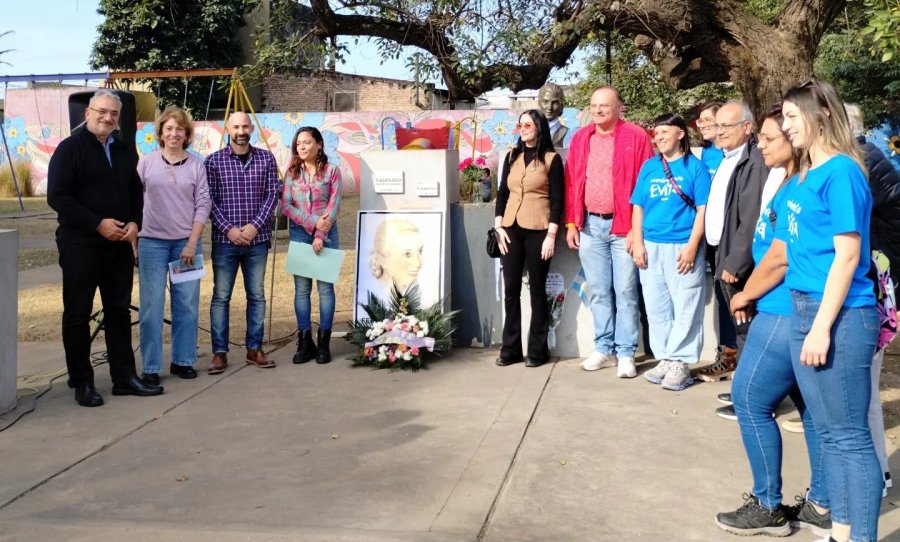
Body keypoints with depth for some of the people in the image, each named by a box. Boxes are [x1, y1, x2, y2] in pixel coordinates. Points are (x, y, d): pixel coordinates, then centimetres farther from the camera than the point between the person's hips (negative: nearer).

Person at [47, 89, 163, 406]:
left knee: (119, 311, 10)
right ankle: (82, 382, 11)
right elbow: (57, 196, -13)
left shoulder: (124, 151, 14)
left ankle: (124, 377, 17)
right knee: (78, 314, 2)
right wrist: (98, 224, -19)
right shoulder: (70, 148, -5)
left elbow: (136, 192, 20)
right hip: (80, 245, -6)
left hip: (119, 245, 6)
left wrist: (135, 223, 0)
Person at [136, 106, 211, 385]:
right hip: (152, 241, -1)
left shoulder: (196, 165, 5)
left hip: (186, 242, 1)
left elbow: (203, 205, 2)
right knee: (152, 305, -1)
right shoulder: (147, 162, 3)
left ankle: (183, 360, 17)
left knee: (187, 304, 4)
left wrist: (192, 243, -5)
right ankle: (150, 366, 7)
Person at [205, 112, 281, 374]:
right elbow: (209, 200, -3)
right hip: (225, 239, -2)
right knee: (221, 296, 2)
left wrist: (255, 226, -9)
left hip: (257, 239, 2)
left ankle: (254, 348, 18)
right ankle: (220, 353, 9)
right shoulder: (213, 161, 1)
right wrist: (228, 229, -12)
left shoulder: (266, 159, 5)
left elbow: (272, 194, 1)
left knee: (257, 295, 8)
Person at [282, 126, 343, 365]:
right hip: (299, 234, 2)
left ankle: (324, 342, 6)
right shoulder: (292, 173, 7)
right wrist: (313, 221, -11)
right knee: (301, 289, 2)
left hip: (326, 234, -2)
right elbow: (285, 205, 0)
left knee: (325, 287, 0)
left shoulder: (331, 171, 2)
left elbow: (334, 206, -5)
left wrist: (321, 235, -14)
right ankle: (305, 342, 9)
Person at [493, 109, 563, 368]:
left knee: (537, 289, 2)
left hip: (538, 231, -4)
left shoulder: (551, 159, -2)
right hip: (511, 229, 4)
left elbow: (557, 199, -6)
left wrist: (551, 235, -13)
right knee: (511, 289, 4)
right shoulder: (512, 156, 12)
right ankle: (510, 348, 11)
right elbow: (502, 192, 12)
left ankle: (537, 350, 10)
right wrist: (498, 225, 2)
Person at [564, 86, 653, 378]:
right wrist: (571, 223, 6)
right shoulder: (580, 138, 10)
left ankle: (626, 353, 10)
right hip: (589, 226, 4)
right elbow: (570, 183, 11)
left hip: (623, 227, -4)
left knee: (625, 291, 2)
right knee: (598, 291, 11)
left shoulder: (636, 136, -4)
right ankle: (604, 349, 21)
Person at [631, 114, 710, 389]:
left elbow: (702, 210, -5)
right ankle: (665, 359, 19)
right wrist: (638, 243, 2)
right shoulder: (648, 166, 11)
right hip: (651, 247, 5)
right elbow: (638, 207, 12)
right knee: (656, 308, 9)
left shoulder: (695, 166, 0)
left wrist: (692, 247, -12)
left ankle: (680, 363, 7)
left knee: (685, 308, -1)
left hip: (683, 247, -4)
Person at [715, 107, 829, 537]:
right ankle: (822, 506, 22)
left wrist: (745, 295, -4)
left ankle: (767, 506, 10)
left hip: (788, 313, -10)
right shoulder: (785, 181, 13)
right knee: (813, 406, 12)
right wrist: (752, 293, 7)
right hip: (790, 312, 10)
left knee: (750, 399, -2)